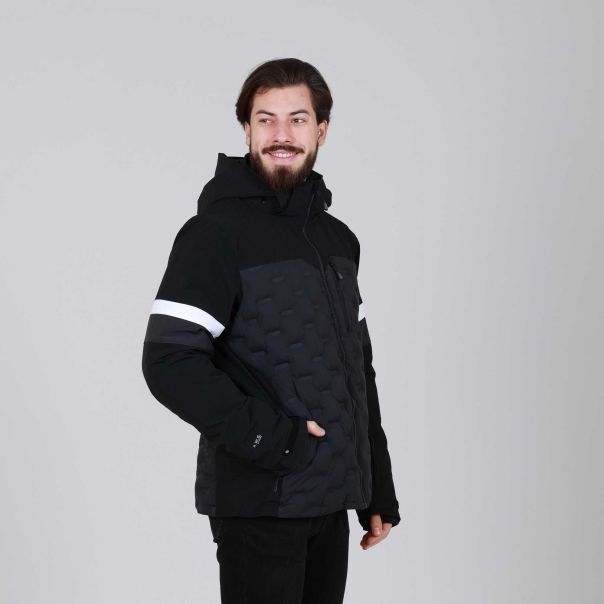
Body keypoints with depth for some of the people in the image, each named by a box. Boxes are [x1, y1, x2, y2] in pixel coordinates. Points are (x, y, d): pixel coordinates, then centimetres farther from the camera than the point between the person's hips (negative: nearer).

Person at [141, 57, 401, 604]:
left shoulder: (338, 239, 12)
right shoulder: (216, 232, -9)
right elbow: (168, 363, -17)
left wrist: (378, 491, 14)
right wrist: (264, 436, -22)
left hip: (331, 501, 6)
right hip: (258, 505, -6)